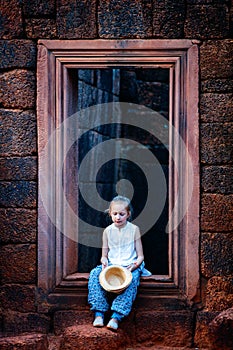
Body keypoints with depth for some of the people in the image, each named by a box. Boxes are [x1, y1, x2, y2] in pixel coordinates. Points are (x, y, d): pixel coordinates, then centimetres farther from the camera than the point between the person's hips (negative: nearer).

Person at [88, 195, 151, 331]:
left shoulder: (134, 229, 0)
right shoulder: (108, 231, 7)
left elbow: (140, 255, 1)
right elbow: (104, 255, 12)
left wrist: (136, 264, -20)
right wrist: (104, 261, -13)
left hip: (130, 266, -3)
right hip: (111, 265, 3)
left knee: (131, 280, -36)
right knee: (95, 274, -27)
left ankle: (116, 316, -44)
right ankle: (99, 313, -30)